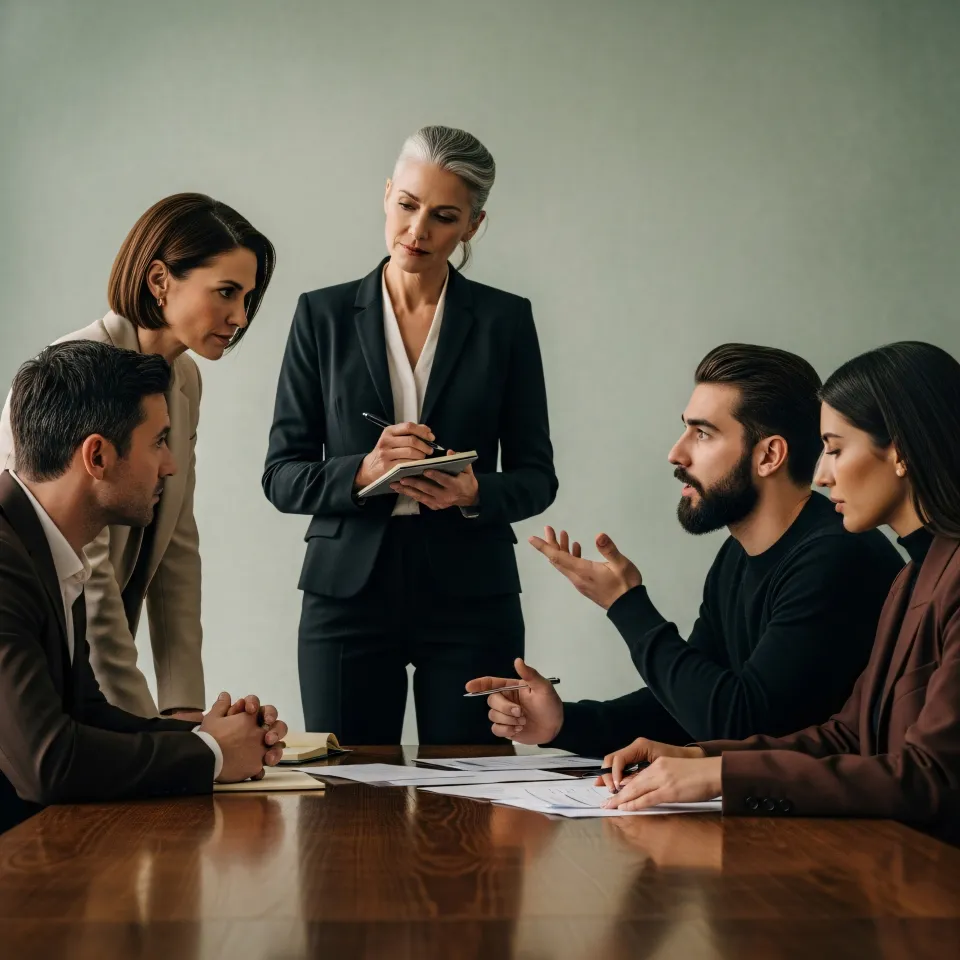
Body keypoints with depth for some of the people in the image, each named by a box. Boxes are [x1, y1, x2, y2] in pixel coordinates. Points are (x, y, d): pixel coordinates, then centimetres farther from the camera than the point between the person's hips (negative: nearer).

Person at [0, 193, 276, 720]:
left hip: (90, 656, 7)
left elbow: (176, 548, 2)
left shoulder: (184, 379, 6)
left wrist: (185, 705, -6)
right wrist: (148, 729, -22)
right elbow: (86, 573, -24)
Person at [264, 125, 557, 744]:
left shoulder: (505, 320, 5)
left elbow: (537, 477, 6)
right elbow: (282, 477, 2)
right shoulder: (324, 315, 5)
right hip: (349, 592, 0)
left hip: (469, 597, 0)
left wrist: (475, 493, -14)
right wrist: (363, 471, -16)